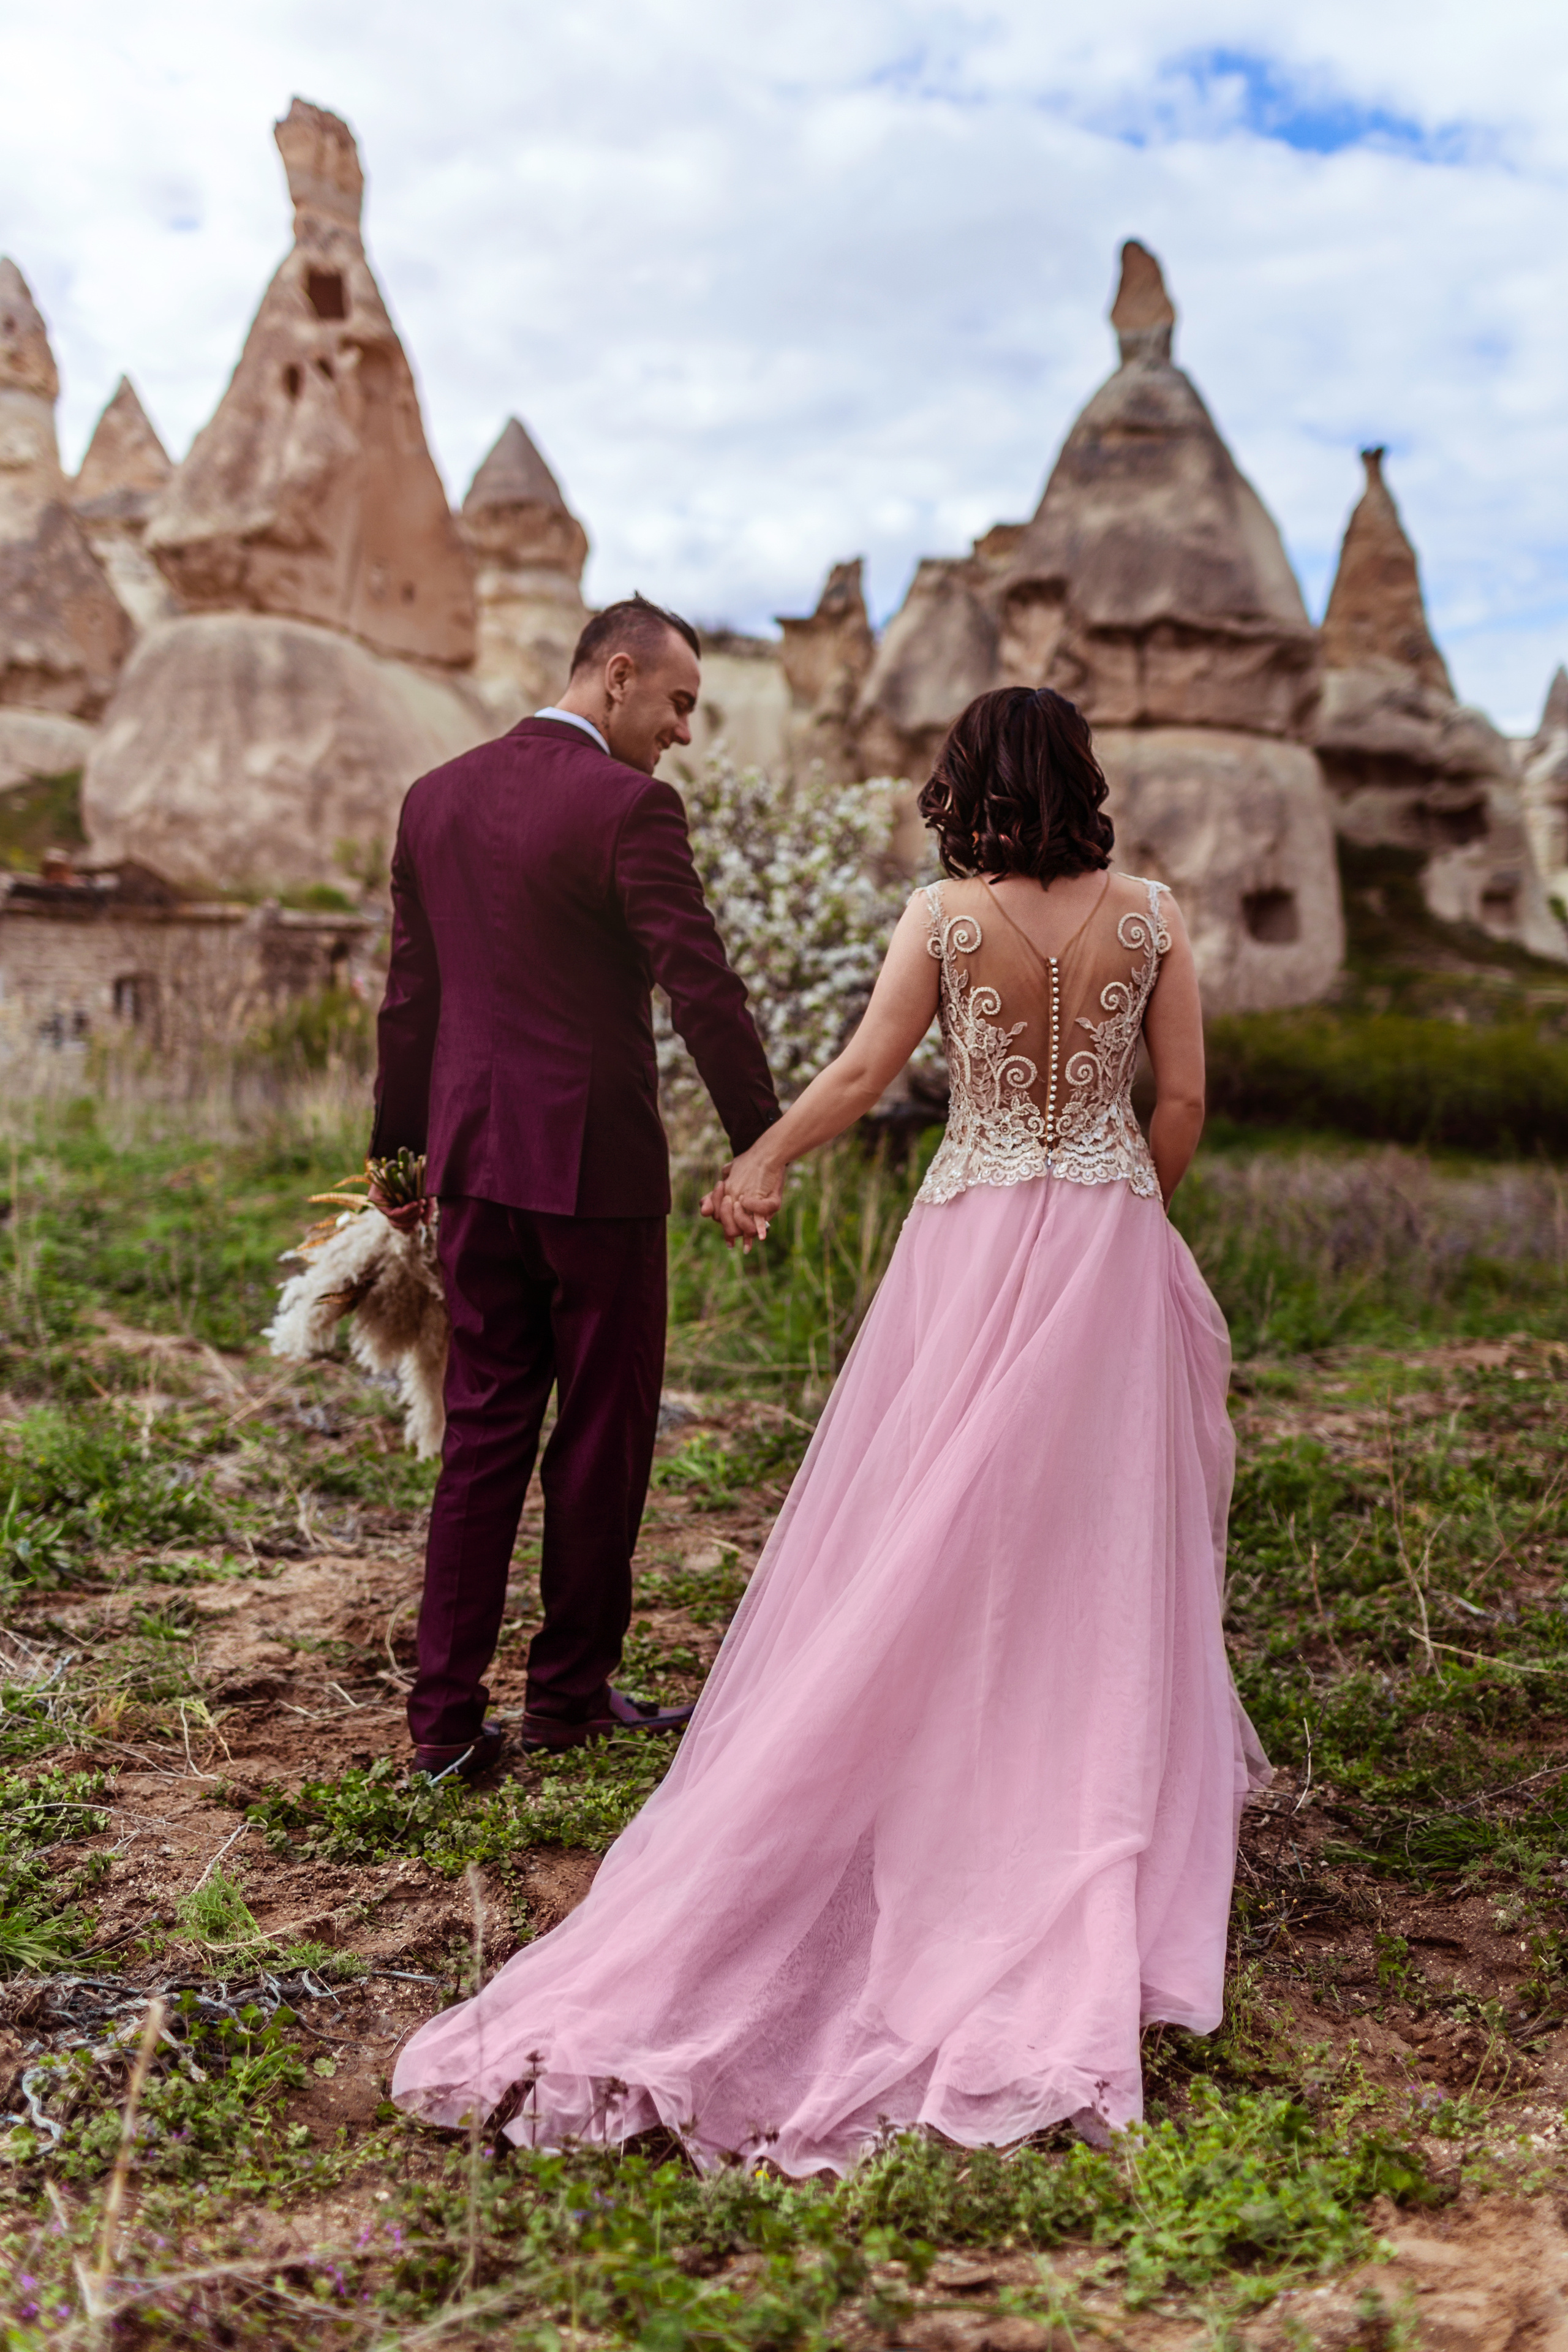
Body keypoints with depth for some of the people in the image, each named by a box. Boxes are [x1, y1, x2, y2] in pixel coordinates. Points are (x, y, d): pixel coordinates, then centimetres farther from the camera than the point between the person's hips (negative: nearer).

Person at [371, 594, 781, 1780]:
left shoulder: (436, 796, 9)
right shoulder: (630, 806, -12)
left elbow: (411, 994, 13)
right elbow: (704, 989, -16)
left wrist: (400, 1150, 19)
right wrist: (763, 1140, -7)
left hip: (475, 1159, 6)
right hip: (596, 1162, -6)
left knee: (483, 1429, 11)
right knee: (602, 1433, 9)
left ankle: (447, 1715, 12)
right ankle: (569, 1693, 22)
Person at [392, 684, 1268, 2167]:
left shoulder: (945, 916, -5)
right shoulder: (1150, 916, -1)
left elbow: (863, 1071, -9)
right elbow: (1183, 1100, 0)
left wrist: (760, 1164, 5)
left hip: (969, 1242, -1)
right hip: (1108, 1240, 2)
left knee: (924, 1552, 8)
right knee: (1093, 1545, 12)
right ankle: (1093, 1838, 20)